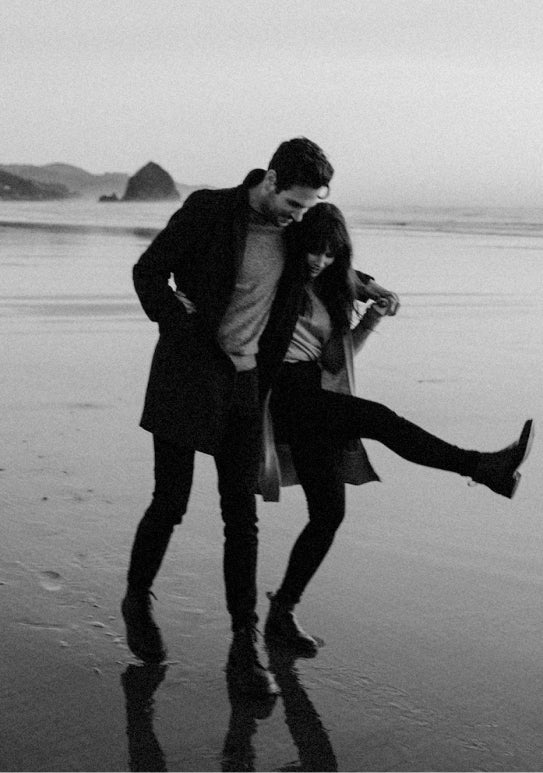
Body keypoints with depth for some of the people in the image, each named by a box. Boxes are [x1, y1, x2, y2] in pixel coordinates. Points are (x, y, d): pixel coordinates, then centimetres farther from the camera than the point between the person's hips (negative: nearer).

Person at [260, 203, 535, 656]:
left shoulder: (332, 289, 19)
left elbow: (333, 359, 17)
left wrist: (370, 321, 4)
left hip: (318, 407, 8)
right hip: (285, 393, -8)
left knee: (328, 514, 4)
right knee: (377, 418, -26)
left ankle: (282, 614, 13)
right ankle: (482, 467, -26)